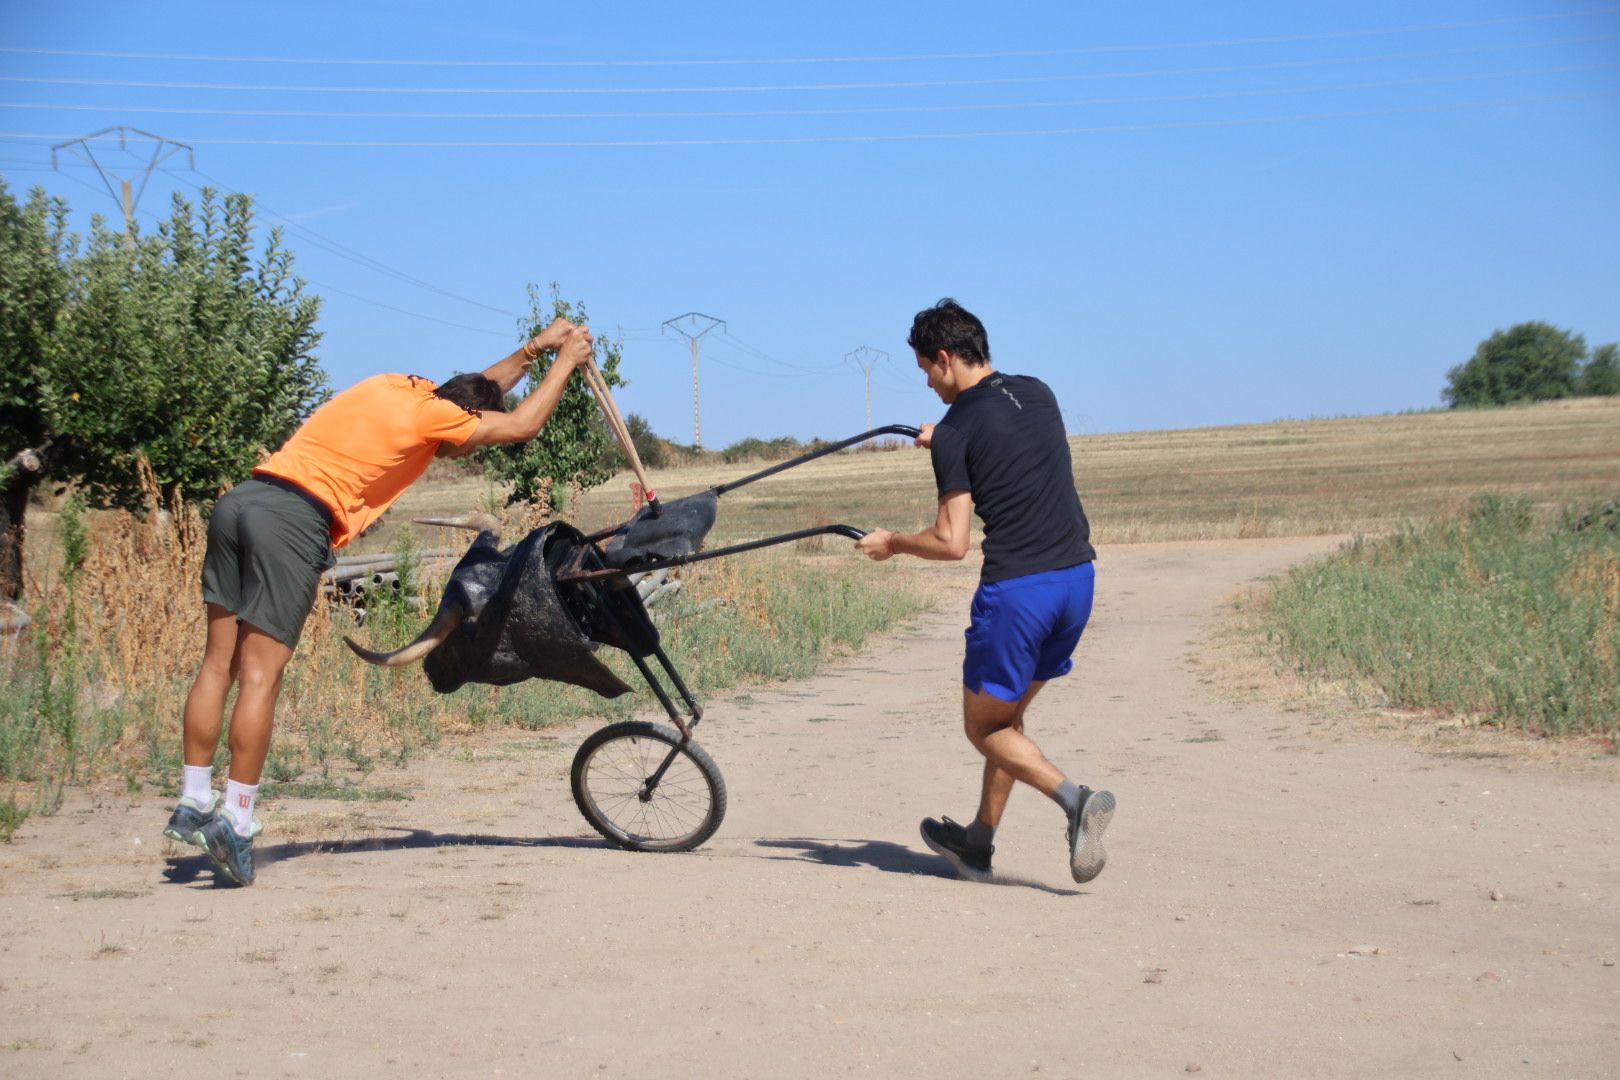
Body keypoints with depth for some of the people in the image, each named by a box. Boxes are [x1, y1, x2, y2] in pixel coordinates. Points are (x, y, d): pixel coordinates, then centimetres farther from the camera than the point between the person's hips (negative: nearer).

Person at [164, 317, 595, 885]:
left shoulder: (398, 387, 22)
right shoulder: (430, 415, -1)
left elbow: (474, 394, 39)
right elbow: (522, 424, 8)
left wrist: (532, 350, 35)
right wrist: (566, 362, 20)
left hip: (239, 501, 8)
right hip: (295, 520, -8)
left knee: (218, 664, 9)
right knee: (261, 676, -5)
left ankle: (192, 804, 13)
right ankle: (234, 821, -4)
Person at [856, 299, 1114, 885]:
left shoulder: (957, 430, -9)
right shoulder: (1038, 393, 11)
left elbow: (951, 543, -11)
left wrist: (891, 542, 6)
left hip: (1017, 588, -7)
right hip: (1077, 577, 7)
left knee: (985, 728, 7)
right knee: (1008, 715, 20)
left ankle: (1074, 799, -14)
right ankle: (979, 842, 28)